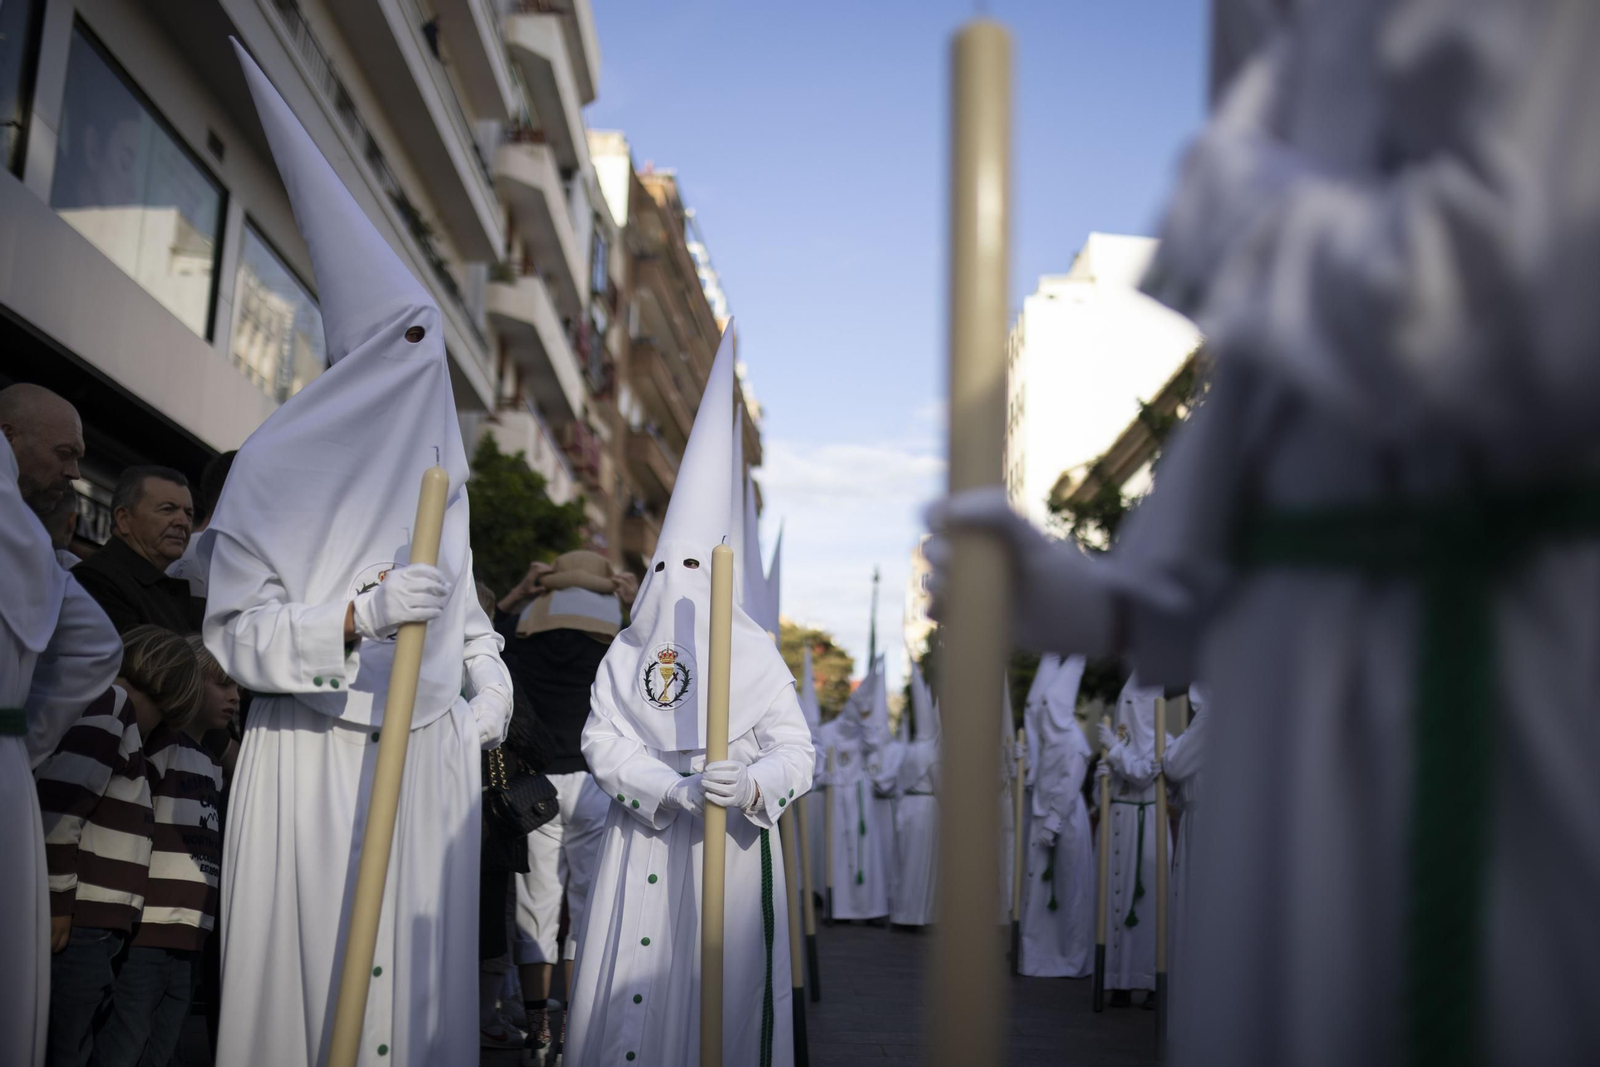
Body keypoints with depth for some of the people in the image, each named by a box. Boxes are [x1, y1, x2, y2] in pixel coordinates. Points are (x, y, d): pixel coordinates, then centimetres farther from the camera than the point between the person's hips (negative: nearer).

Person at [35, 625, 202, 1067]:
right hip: (74, 928, -10)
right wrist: (56, 901, -18)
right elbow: (56, 803, -18)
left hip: (92, 930, 10)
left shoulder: (113, 710, 23)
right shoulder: (109, 702, -6)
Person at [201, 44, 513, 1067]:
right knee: (310, 978, -5)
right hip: (313, 761, -5)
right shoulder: (276, 468, -3)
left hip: (431, 761, 5)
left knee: (420, 979, 4)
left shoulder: (437, 472, 15)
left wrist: (489, 688, 11)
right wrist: (359, 616, -22)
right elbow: (235, 636, -9)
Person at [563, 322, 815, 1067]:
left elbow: (796, 750, -5)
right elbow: (601, 744, -2)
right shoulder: (623, 657, 10)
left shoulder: (754, 655, 2)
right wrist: (676, 789, -17)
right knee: (632, 987, 2)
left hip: (729, 844, -2)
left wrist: (753, 786, -26)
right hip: (642, 844, 2)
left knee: (721, 990, -4)